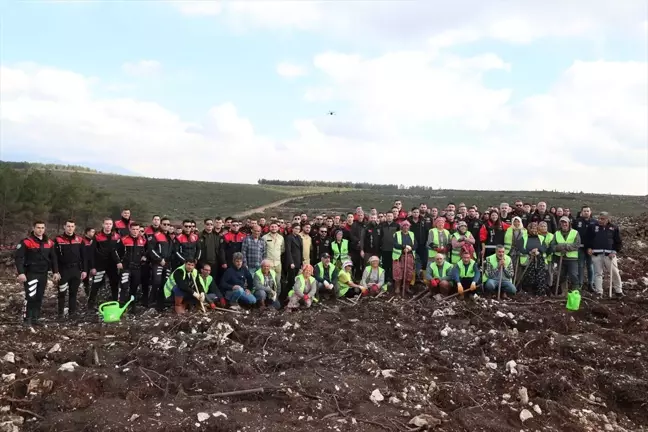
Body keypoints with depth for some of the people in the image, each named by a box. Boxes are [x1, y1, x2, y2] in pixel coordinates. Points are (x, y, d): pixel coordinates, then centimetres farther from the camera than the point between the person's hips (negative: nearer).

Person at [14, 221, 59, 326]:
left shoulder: (49, 243, 8)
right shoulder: (26, 242, -9)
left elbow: (53, 258, 14)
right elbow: (18, 257, -11)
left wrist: (55, 272, 8)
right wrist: (21, 273, -19)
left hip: (43, 274, 5)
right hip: (30, 274, -5)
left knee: (39, 297, 9)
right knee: (30, 296, -12)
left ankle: (35, 318, 18)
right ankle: (27, 319, 0)